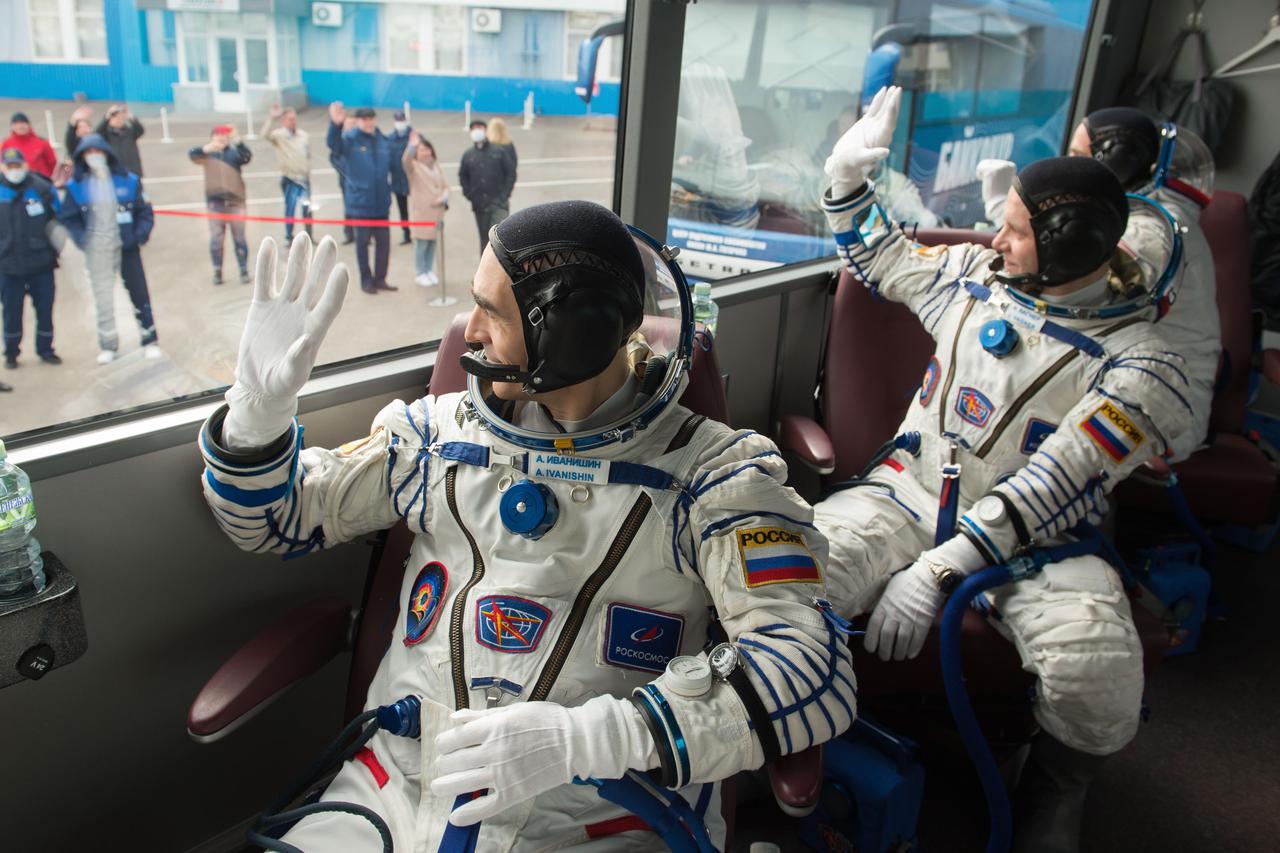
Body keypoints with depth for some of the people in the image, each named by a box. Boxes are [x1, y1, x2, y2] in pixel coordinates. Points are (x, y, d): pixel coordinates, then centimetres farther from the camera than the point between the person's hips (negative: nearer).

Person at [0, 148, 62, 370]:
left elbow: (60, 218, 6)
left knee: (45, 308, 8)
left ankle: (45, 349, 24)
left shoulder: (42, 188, -4)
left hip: (41, 262, 0)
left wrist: (53, 248, 4)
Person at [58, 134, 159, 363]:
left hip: (127, 247, -1)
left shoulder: (128, 180, -4)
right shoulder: (77, 185, -2)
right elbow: (68, 216, 5)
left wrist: (140, 235, -10)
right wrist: (82, 238, -6)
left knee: (139, 293, 5)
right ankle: (108, 345, 17)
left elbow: (145, 211, 1)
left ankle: (150, 341, 14)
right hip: (96, 251, 1)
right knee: (102, 297, 6)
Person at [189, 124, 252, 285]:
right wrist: (207, 148, -34)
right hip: (215, 201, 0)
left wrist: (237, 141, -33)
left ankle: (244, 271, 10)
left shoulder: (234, 152, 5)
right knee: (216, 239, 0)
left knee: (239, 238, 3)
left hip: (235, 200, 0)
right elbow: (192, 154, -14)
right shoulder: (207, 153, 5)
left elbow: (247, 156, -16)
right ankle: (217, 271, 10)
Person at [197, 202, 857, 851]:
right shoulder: (443, 432, 6)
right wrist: (260, 406, -5)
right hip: (394, 798, 2)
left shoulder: (710, 471, -8)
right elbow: (279, 517, 16)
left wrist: (586, 736, -30)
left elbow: (814, 666, -20)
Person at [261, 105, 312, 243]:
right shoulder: (279, 135, -7)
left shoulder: (304, 135, 8)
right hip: (290, 179, -4)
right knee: (290, 209, -5)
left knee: (307, 209, 11)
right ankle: (289, 237, 7)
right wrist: (271, 117, -37)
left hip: (304, 178, 4)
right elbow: (265, 134, -27)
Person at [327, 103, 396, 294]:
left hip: (381, 202, 4)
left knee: (384, 241, 8)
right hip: (360, 202, -4)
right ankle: (366, 280, 16)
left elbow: (390, 166, 12)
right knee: (362, 242, 5)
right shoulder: (350, 139, -7)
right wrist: (335, 125, -46)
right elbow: (334, 144, -28)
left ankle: (380, 279, 21)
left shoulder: (383, 141, 6)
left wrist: (388, 189, 6)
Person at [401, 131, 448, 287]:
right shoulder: (414, 166, -3)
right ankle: (420, 273, 7)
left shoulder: (437, 167, 13)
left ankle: (429, 271, 21)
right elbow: (405, 161, -26)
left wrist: (443, 198, -8)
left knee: (433, 241, 8)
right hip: (420, 210, -5)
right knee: (422, 242, -4)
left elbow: (445, 186, 12)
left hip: (437, 210, 5)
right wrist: (412, 146, -42)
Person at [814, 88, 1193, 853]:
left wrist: (939, 569, -25)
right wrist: (849, 179, 12)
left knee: (1097, 675, -33)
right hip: (912, 493, 3)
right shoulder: (976, 275, 6)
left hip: (1033, 536, -2)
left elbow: (1054, 488, -18)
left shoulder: (1140, 362, -8)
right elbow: (882, 258, 26)